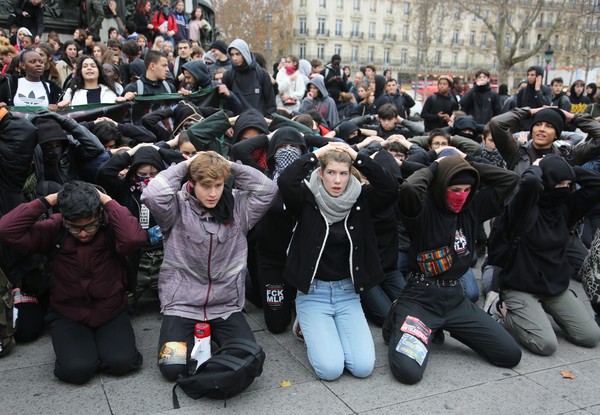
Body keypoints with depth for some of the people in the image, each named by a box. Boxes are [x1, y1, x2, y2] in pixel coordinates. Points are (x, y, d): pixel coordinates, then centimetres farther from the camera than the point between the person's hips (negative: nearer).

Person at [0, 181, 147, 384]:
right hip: (67, 315, 1)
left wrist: (108, 201, -29)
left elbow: (134, 237, -38)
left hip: (111, 313, 0)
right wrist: (46, 201, -22)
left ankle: (101, 342, 13)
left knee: (121, 362, -22)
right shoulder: (54, 229, -9)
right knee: (77, 369, -22)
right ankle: (72, 346, 14)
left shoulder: (111, 228, -15)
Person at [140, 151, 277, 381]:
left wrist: (231, 166, -10)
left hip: (226, 306, 2)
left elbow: (267, 189, -9)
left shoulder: (236, 206, 1)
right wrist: (184, 165, -15)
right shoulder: (178, 206, -8)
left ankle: (213, 335, 20)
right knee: (173, 368, -16)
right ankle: (192, 336, 18)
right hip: (182, 305, -2)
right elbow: (153, 195, -26)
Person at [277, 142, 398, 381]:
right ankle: (310, 327, 17)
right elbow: (285, 182, -27)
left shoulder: (360, 199, -1)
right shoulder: (307, 198, -8)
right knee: (330, 368, -15)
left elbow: (390, 189, -16)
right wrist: (316, 155, -18)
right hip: (313, 292, -3)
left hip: (348, 293, 3)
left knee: (363, 366, -10)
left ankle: (328, 328, 20)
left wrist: (358, 157, -16)